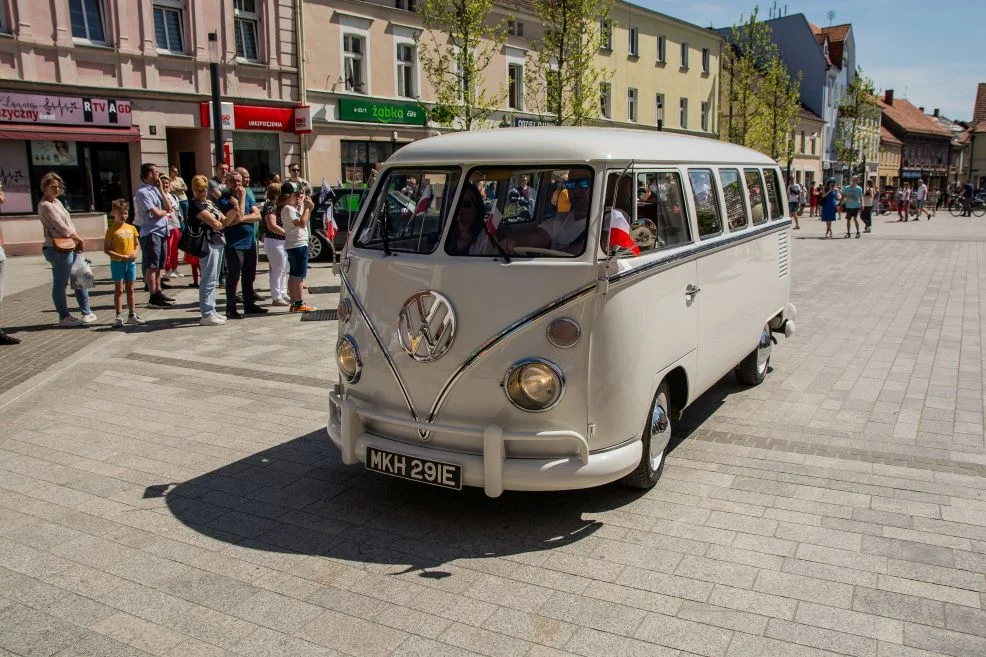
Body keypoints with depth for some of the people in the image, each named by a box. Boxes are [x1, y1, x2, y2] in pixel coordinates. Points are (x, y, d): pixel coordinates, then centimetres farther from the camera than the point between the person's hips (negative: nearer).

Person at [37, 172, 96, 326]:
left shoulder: (57, 202, 16)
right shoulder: (45, 205, -12)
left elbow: (69, 223, 15)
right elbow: (62, 228, -16)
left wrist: (78, 241, 2)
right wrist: (80, 239, -6)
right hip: (59, 249, -10)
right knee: (60, 284, 1)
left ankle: (87, 312, 23)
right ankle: (64, 317, 8)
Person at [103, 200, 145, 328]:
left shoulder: (131, 228, 6)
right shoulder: (112, 230, -7)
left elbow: (137, 244, 13)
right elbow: (106, 250, -9)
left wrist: (135, 253, -8)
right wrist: (122, 257, -18)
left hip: (131, 262, 4)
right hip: (117, 263, -4)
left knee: (130, 289, 12)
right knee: (119, 290, 0)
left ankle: (132, 315, 19)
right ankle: (119, 316, 4)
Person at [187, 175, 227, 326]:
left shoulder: (209, 202, 16)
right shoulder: (195, 205, -10)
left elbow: (224, 220, 12)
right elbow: (215, 224, -18)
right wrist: (222, 223, 2)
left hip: (218, 242, 10)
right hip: (208, 244, -10)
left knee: (213, 280, 15)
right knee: (209, 280, -8)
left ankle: (211, 311, 24)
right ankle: (207, 315, -5)